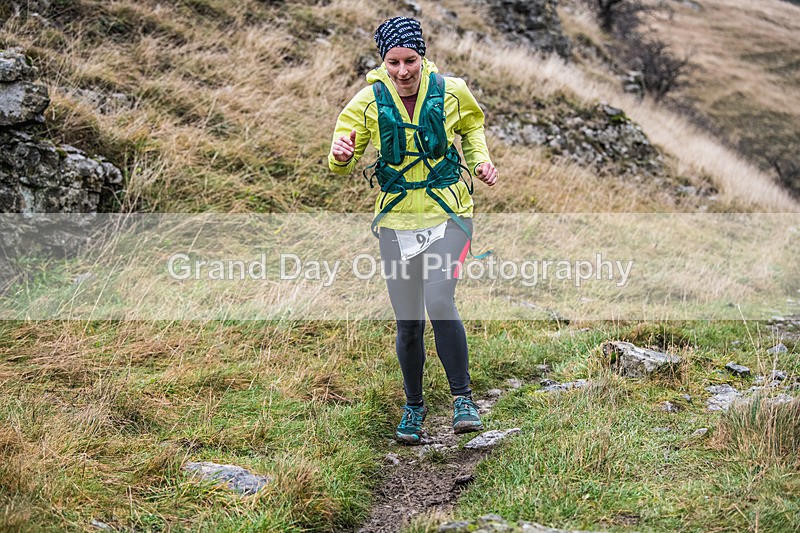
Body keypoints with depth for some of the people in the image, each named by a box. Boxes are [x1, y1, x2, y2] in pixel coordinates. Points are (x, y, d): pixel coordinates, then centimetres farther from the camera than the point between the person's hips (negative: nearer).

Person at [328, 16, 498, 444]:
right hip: (397, 220, 1)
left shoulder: (451, 92, -5)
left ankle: (463, 399, -7)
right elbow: (341, 164, -10)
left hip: (448, 214, -1)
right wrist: (341, 155, -33)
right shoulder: (368, 103, -7)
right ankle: (414, 407, 27)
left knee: (439, 303, -23)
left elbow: (472, 126, 18)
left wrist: (480, 159, 0)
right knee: (408, 324, 5)